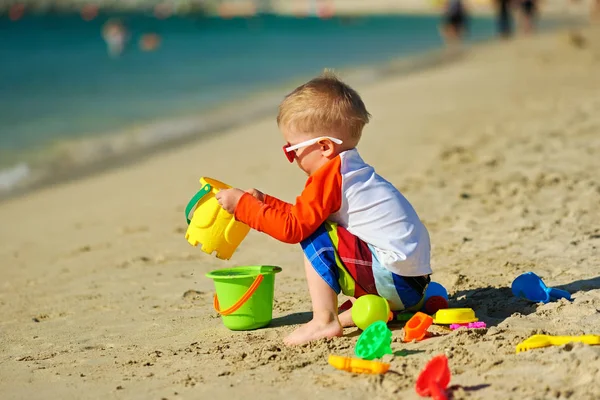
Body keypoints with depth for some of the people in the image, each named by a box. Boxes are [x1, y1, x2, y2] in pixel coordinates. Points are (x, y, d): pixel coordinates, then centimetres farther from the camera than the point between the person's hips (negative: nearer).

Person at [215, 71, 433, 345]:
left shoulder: (330, 174, -13)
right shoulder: (351, 170, 16)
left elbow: (293, 227, -14)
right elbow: (303, 216, 24)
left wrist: (243, 204, -6)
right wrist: (263, 201, 21)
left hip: (394, 280, -10)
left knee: (315, 236, -10)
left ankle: (324, 320, -12)